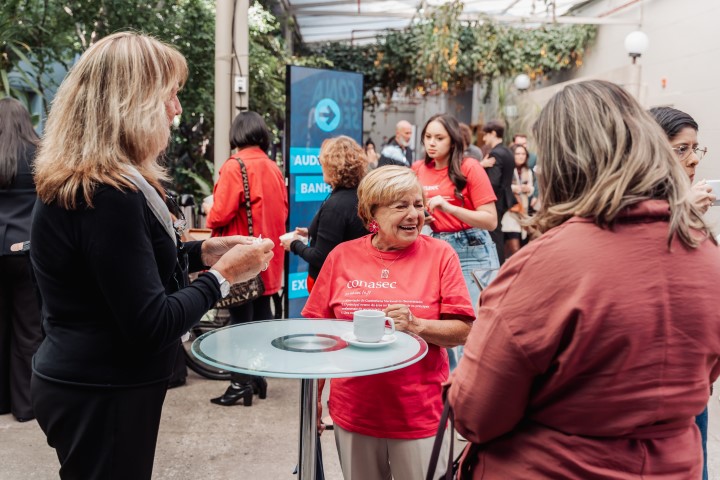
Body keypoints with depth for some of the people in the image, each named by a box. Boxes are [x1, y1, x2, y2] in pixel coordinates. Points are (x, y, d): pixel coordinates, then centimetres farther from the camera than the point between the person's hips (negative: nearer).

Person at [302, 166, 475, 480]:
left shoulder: (440, 254, -5)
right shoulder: (342, 256, 0)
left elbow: (462, 332, -7)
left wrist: (416, 325, -23)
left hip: (419, 413, -2)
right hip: (353, 410, 2)